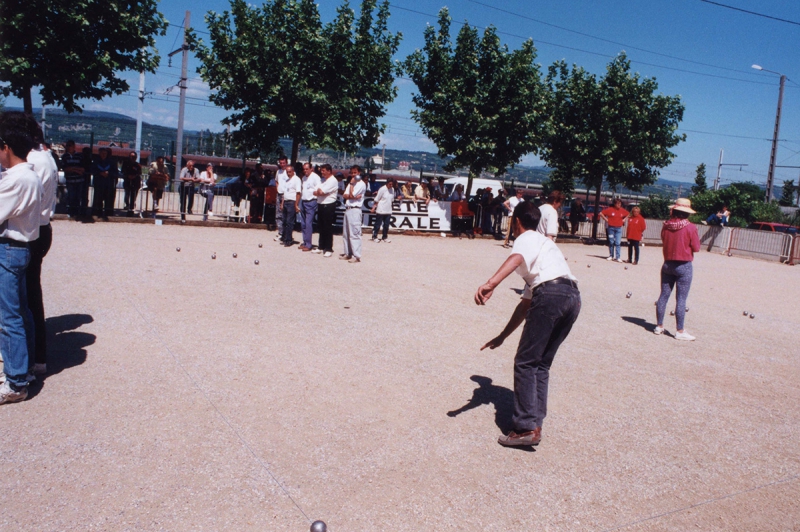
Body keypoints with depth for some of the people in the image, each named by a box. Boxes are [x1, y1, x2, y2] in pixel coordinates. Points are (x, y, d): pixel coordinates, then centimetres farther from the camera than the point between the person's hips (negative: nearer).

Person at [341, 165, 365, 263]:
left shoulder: (361, 184, -6)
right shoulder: (351, 183, 20)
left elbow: (351, 195, -14)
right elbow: (345, 195, 8)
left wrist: (352, 184, -4)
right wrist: (353, 196, -11)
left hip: (355, 210, -9)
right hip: (347, 209, 9)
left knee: (355, 233, -11)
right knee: (346, 233, 12)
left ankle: (357, 256, -11)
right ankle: (348, 253, 20)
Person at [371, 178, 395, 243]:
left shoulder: (392, 189, 6)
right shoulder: (382, 189, -12)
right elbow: (376, 200, -10)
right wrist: (373, 208, -12)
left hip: (388, 211, 6)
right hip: (380, 210, -6)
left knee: (386, 225, 9)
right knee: (378, 224, 3)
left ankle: (385, 237, 18)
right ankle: (374, 237, 13)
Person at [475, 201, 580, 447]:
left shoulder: (526, 239, 11)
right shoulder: (544, 243, 36)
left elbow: (516, 258, -19)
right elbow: (527, 301, 36)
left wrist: (491, 283, -36)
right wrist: (503, 336, 38)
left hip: (551, 295, -9)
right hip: (573, 297, 9)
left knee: (525, 362, -2)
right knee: (541, 363, 16)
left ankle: (526, 427, -4)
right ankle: (534, 423, 16)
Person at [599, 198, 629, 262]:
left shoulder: (622, 210, 5)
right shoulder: (610, 209, -5)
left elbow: (628, 214, 23)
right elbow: (601, 213, -1)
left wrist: (624, 219, 10)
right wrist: (606, 219, -4)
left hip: (619, 228, 1)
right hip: (611, 228, -1)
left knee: (617, 243, -5)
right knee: (611, 242, 5)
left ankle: (617, 257, -5)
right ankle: (611, 256, 16)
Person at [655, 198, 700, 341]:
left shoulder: (666, 225, -2)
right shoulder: (690, 227, -14)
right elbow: (696, 248, -8)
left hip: (667, 264, 4)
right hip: (684, 266, -4)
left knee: (664, 296, 12)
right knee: (681, 299, 0)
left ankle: (659, 326, 21)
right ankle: (680, 331, 5)